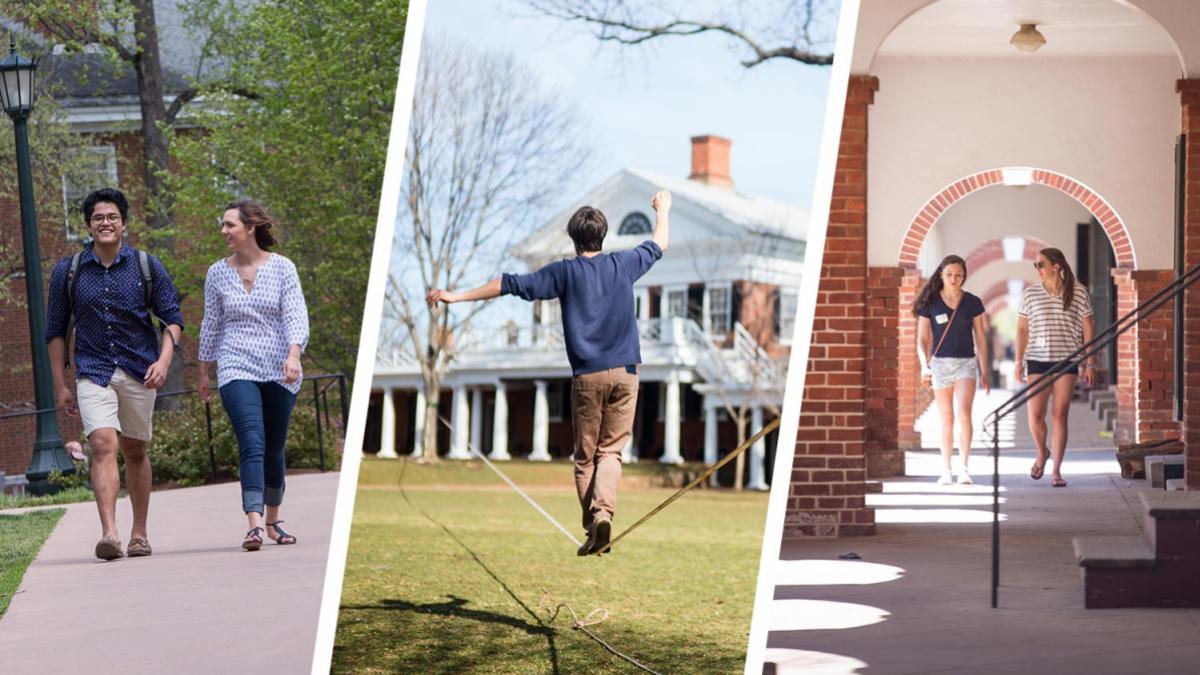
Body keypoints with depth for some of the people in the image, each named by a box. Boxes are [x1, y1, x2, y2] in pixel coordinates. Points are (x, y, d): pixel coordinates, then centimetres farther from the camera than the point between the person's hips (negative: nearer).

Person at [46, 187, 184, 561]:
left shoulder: (147, 266, 1)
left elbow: (173, 318, 3)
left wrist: (163, 360, -14)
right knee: (103, 445, -18)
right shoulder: (68, 271, 2)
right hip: (93, 373, -1)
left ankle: (139, 533, 22)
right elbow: (55, 331, 8)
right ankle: (109, 533, -27)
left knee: (135, 451, 10)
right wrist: (60, 385, 5)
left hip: (138, 372, 1)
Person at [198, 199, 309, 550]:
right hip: (236, 369, 0)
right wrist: (204, 372, 17)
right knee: (252, 443, -18)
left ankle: (272, 521, 28)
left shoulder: (282, 268, -1)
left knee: (274, 449, 10)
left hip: (279, 372, 0)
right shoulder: (217, 273, 5)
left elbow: (296, 315, -8)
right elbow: (211, 324, 13)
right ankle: (254, 524, -27)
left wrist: (293, 354, -24)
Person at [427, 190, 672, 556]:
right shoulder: (623, 264, 6)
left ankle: (592, 529, 1)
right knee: (611, 450, 4)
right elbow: (658, 245, 26)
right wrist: (662, 210, 46)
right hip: (624, 372, 2)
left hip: (587, 375, -1)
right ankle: (604, 511, -20)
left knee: (585, 456, 7)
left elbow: (509, 285, -3)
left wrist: (456, 296, 1)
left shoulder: (565, 272, -1)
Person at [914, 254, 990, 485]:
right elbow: (922, 339, 3)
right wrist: (924, 365, -12)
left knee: (964, 413, -17)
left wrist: (985, 371, 9)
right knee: (946, 418, 6)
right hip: (940, 363, 1)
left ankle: (964, 467, -14)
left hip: (966, 362, -1)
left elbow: (980, 338, 9)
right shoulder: (930, 303, 2)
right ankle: (946, 470, 12)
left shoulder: (973, 302, 4)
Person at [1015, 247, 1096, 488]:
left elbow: (1088, 329, 3)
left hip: (1067, 361, -1)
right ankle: (1042, 453, 25)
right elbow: (1022, 329, 10)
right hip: (1037, 360, 1)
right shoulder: (1029, 294, 4)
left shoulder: (1078, 293, 0)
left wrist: (1090, 364, 0)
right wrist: (1019, 362, 5)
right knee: (1035, 415, -5)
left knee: (1060, 416, -1)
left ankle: (1057, 470, 7)